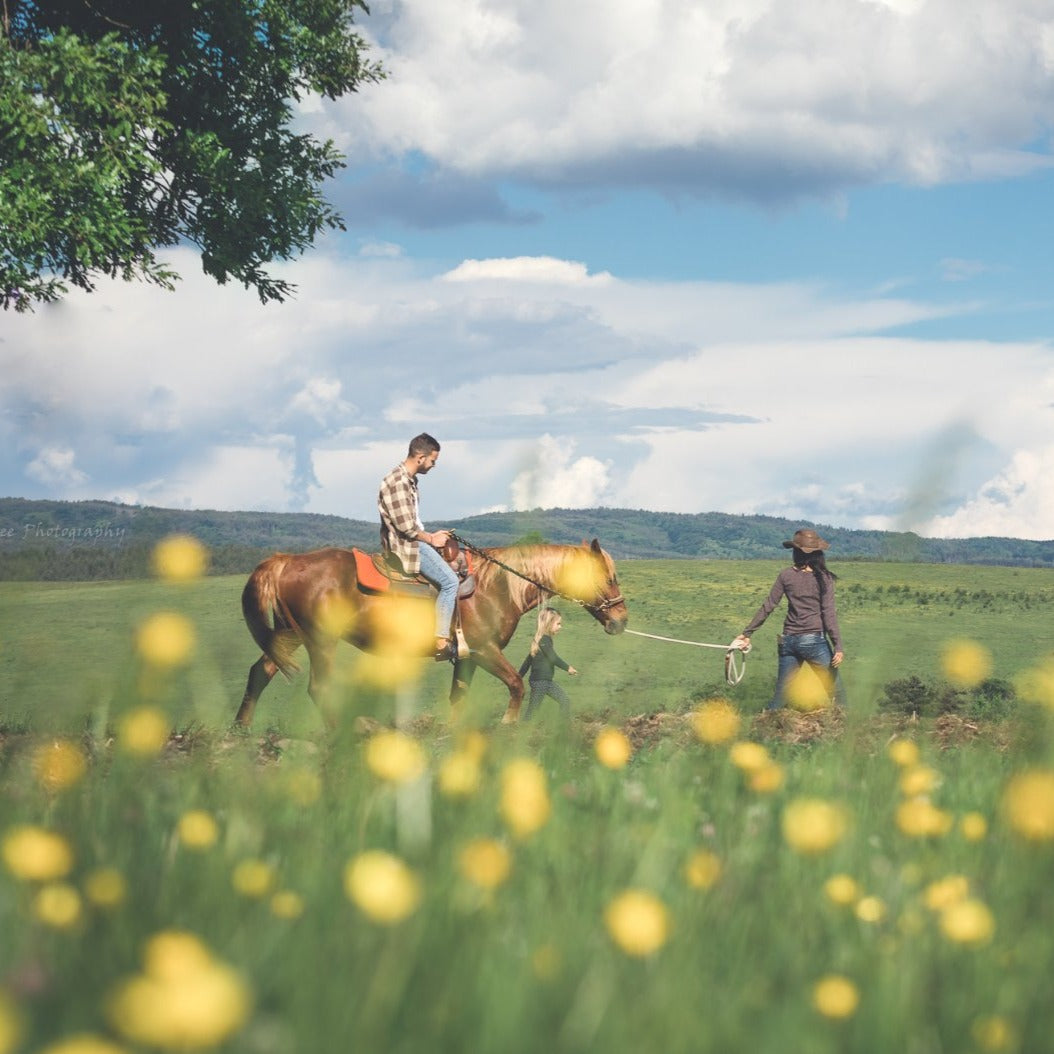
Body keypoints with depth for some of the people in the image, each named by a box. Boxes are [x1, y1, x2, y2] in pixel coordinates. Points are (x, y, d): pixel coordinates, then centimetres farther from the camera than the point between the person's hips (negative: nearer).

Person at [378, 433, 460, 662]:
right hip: (405, 545, -11)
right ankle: (441, 643, -18)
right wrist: (430, 539, -10)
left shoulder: (409, 480, 13)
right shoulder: (397, 482, -20)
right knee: (449, 581, -17)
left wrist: (431, 535, 11)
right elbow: (405, 526, -22)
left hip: (413, 540, 11)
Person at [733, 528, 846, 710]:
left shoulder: (786, 575, 3)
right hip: (814, 640, -3)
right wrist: (838, 646, -10)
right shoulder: (823, 577, -4)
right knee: (837, 690, 6)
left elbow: (767, 607, 4)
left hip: (788, 641, 3)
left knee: (780, 695, 10)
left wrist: (747, 633, 10)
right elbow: (828, 612, -9)